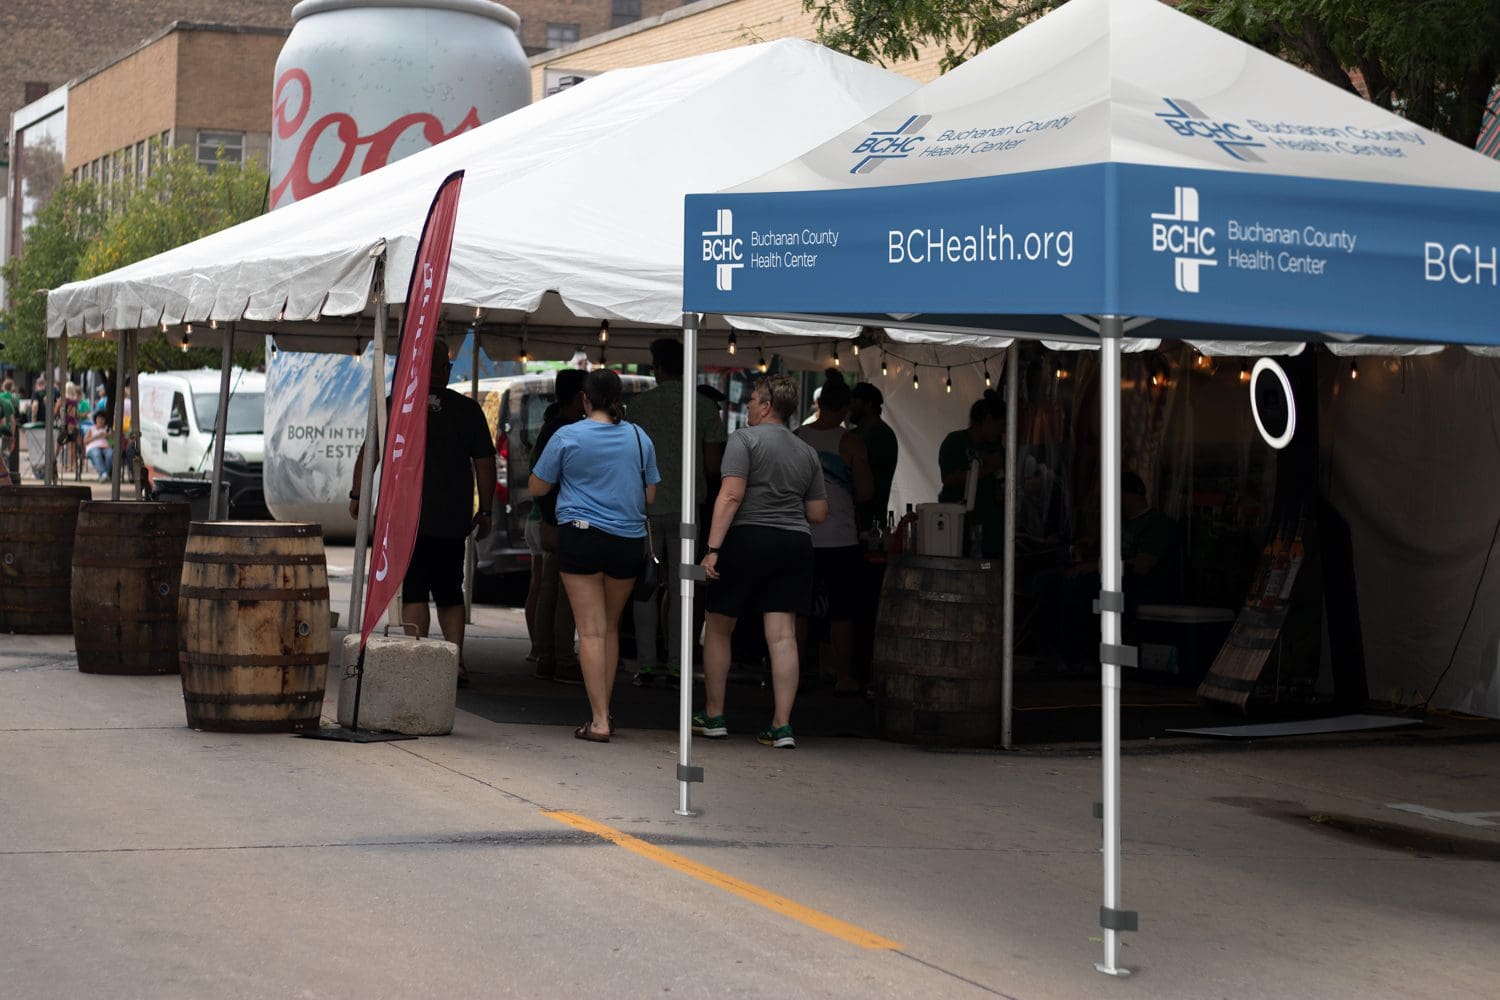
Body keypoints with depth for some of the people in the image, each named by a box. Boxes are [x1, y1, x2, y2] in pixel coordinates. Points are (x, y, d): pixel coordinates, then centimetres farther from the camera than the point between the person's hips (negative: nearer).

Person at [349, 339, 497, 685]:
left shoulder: (395, 404, -1)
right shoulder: (468, 410, 3)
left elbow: (369, 453, -2)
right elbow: (485, 463, 6)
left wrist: (357, 495, 9)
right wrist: (485, 510, 16)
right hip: (453, 519, 2)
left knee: (414, 591, 2)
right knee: (450, 592, 12)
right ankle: (456, 661, 3)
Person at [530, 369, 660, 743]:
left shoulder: (567, 436, -5)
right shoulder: (639, 438, 4)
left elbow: (537, 487, 4)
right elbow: (649, 494, 13)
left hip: (581, 534, -3)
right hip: (628, 541, 3)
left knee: (591, 631, -4)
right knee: (611, 628, 17)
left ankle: (599, 720, -9)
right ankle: (603, 711, 22)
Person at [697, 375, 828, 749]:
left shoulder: (744, 439, -4)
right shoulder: (807, 452, 14)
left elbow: (731, 496, -15)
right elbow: (819, 514, 15)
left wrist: (712, 548, -17)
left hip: (748, 539, -5)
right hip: (795, 544, 5)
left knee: (718, 630, 10)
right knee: (783, 636, 0)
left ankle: (713, 717, 16)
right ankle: (782, 726, -6)